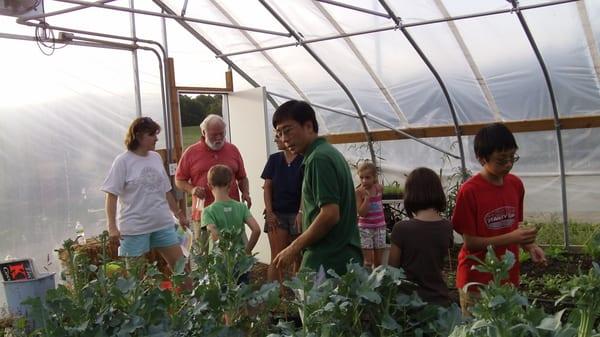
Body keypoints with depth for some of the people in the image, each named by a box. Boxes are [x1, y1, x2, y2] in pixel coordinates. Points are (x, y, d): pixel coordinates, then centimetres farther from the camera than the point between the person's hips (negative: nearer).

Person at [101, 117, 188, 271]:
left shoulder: (156, 158, 9)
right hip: (135, 227, -5)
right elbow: (112, 195, -10)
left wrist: (179, 214, 19)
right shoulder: (123, 161, -8)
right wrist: (112, 226, -16)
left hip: (163, 223, 5)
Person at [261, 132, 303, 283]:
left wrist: (301, 212, -15)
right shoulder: (274, 159, 8)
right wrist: (269, 212, -1)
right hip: (276, 214, 2)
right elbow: (267, 187, 8)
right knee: (277, 258, -2)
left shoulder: (304, 160, -3)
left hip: (296, 213, -2)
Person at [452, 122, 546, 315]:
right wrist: (510, 239, -22)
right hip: (477, 282, -5)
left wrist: (529, 246, -6)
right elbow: (470, 242, -13)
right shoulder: (469, 191, -16)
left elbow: (513, 226, 12)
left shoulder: (516, 184, 2)